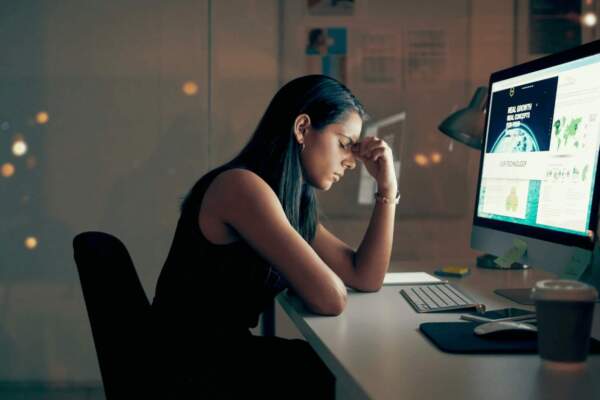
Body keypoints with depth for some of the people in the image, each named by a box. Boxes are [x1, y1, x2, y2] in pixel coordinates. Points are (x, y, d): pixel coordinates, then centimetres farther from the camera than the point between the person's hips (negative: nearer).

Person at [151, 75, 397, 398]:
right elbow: (330, 299, -24)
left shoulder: (292, 201, 10)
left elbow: (366, 278, 10)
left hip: (226, 352, 9)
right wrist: (318, 280, -1)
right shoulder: (243, 186, -20)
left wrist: (387, 188, 6)